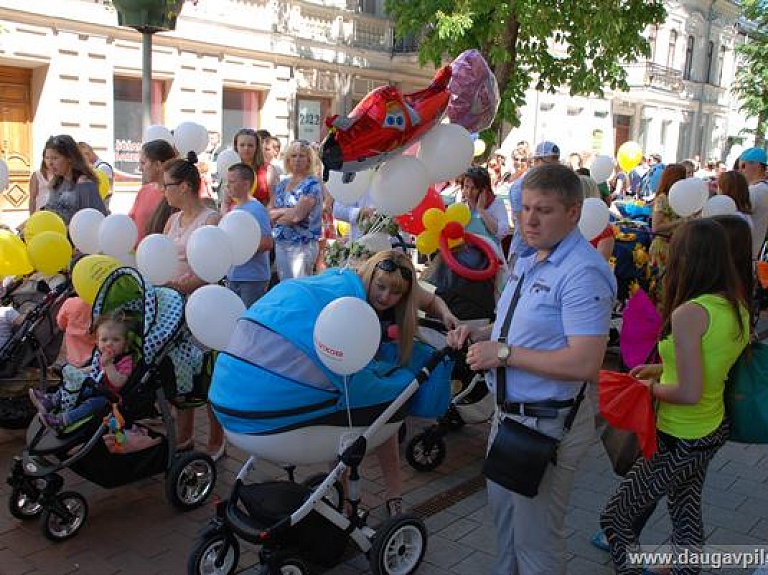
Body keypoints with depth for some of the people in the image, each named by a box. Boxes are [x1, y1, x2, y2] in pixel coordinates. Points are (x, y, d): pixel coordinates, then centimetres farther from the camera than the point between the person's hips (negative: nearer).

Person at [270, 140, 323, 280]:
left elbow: (296, 216, -16)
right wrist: (285, 211, -8)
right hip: (280, 244, 7)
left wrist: (275, 217, -1)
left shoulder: (312, 184, -7)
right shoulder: (282, 184, 14)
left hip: (302, 245, -6)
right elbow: (269, 212, 9)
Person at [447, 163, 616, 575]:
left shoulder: (583, 273, -23)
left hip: (548, 425, -10)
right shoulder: (527, 262, 9)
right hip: (509, 413, 10)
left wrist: (504, 353, -24)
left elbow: (584, 364, -30)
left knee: (535, 540, 8)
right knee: (503, 511, 27)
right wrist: (478, 334, 3)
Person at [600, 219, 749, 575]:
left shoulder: (689, 313, -26)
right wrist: (662, 369, 12)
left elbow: (689, 393, -28)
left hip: (681, 441, -9)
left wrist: (652, 388, -11)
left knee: (615, 518, 4)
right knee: (686, 513, 26)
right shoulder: (737, 307, -1)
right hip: (714, 430, 9)